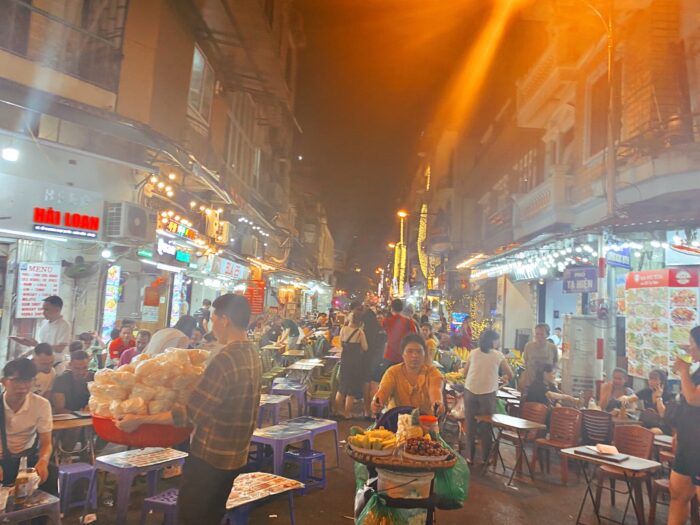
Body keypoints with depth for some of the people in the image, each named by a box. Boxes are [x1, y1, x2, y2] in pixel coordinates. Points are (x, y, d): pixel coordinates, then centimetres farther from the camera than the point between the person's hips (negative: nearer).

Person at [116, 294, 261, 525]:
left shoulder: (225, 360, -24)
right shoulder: (253, 356, 4)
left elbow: (191, 414, -21)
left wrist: (140, 420, -15)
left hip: (209, 456, -8)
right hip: (234, 456, 8)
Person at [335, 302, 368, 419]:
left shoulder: (343, 329, -6)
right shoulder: (360, 332, -17)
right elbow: (365, 348, -11)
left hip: (345, 360, 4)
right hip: (356, 361, -4)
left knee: (342, 385, 20)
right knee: (352, 388, 8)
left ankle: (338, 410, 27)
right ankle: (347, 413, 13)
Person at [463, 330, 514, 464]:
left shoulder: (473, 353, 8)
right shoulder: (498, 355, 3)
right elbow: (510, 375, 11)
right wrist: (506, 378, 32)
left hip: (470, 390, 2)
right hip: (487, 392, -2)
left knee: (470, 425, 10)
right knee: (486, 426, 10)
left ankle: (469, 456, 16)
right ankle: (485, 457, 16)